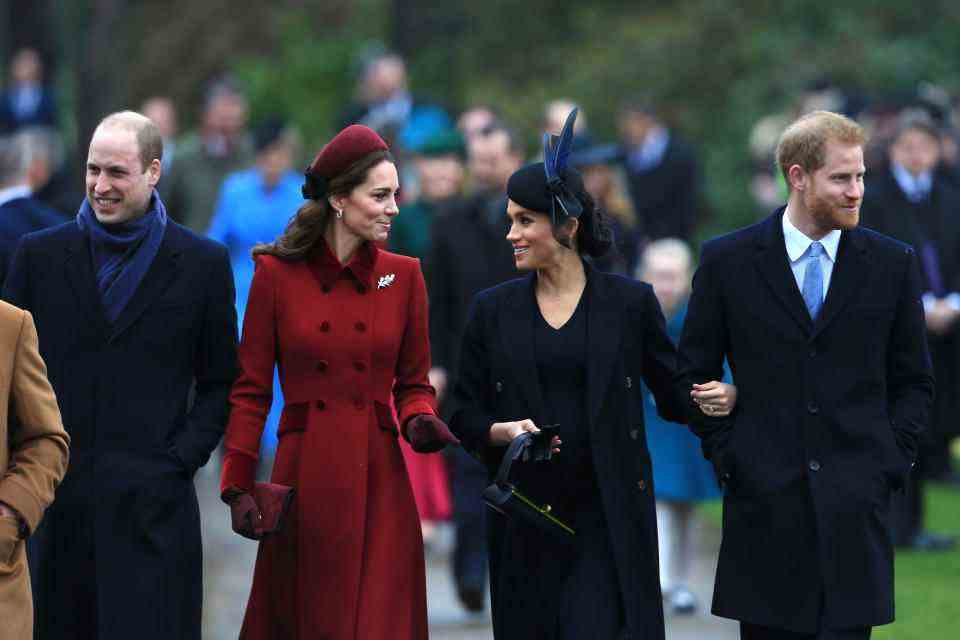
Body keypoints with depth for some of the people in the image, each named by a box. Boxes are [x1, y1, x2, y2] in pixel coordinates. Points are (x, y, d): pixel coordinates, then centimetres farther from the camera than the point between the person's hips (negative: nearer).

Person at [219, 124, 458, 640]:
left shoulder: (403, 276, 5)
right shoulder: (277, 274, -2)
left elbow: (413, 383, 12)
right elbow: (250, 390, 1)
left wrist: (419, 422, -10)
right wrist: (238, 487, -5)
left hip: (379, 481, 2)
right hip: (304, 481, -2)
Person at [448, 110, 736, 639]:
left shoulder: (630, 303, 2)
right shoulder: (492, 311, 7)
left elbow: (673, 393, 7)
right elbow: (464, 416, 9)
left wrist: (723, 396, -13)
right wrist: (503, 431, -12)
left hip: (609, 515, -2)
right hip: (526, 518, 2)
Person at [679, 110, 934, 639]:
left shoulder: (892, 264, 6)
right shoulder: (728, 260, 3)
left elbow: (913, 382, 12)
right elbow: (694, 373, 9)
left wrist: (890, 462, 1)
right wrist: (726, 456, 1)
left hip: (855, 504, 0)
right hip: (764, 503, 0)